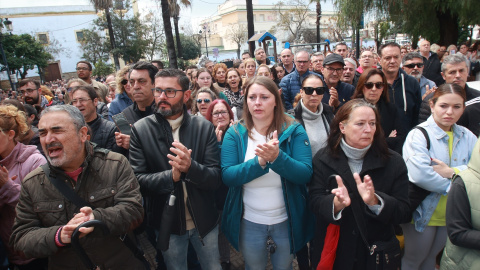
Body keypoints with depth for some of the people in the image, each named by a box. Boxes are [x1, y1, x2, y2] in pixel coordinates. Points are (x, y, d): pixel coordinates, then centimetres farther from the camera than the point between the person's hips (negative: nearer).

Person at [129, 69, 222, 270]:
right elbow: (137, 179, -13)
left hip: (204, 220, 1)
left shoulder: (204, 127, -9)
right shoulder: (140, 130, -10)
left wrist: (191, 167, -31)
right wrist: (171, 176, -30)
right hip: (166, 223, 0)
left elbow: (215, 178, -12)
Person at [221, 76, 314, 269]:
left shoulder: (294, 130, -10)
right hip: (249, 222, 1)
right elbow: (227, 176, -17)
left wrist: (277, 157, -36)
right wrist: (260, 161, -32)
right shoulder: (235, 133, -9)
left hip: (287, 221, 0)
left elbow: (305, 174, -19)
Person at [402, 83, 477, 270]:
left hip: (452, 214, 5)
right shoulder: (419, 135, -17)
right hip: (423, 212, -5)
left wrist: (452, 171, -24)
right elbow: (419, 175, -31)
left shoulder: (467, 137, 2)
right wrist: (452, 184, -18)